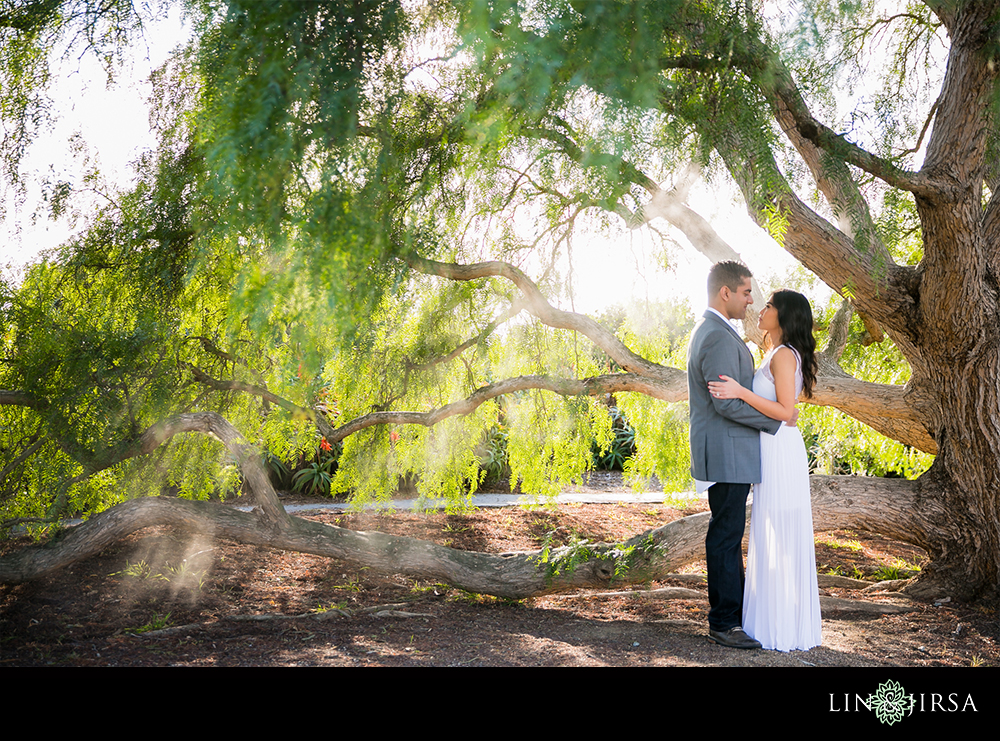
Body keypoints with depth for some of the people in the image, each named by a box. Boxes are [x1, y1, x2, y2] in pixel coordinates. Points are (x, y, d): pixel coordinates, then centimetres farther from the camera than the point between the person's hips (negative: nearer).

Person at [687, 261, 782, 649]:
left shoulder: (708, 331, 16)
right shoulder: (719, 338, -18)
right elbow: (726, 403, -24)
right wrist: (777, 419, -14)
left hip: (726, 452, 11)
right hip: (726, 454, -11)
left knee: (728, 534, 16)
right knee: (726, 537, -3)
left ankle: (728, 609, 26)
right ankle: (724, 622, 6)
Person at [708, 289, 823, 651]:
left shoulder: (784, 355, -14)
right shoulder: (779, 354, 16)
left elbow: (785, 411, -20)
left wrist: (741, 392, -25)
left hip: (780, 450, -10)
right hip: (773, 449, 10)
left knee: (780, 537, -3)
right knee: (775, 536, 13)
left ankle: (785, 627, 5)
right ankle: (778, 618, 22)